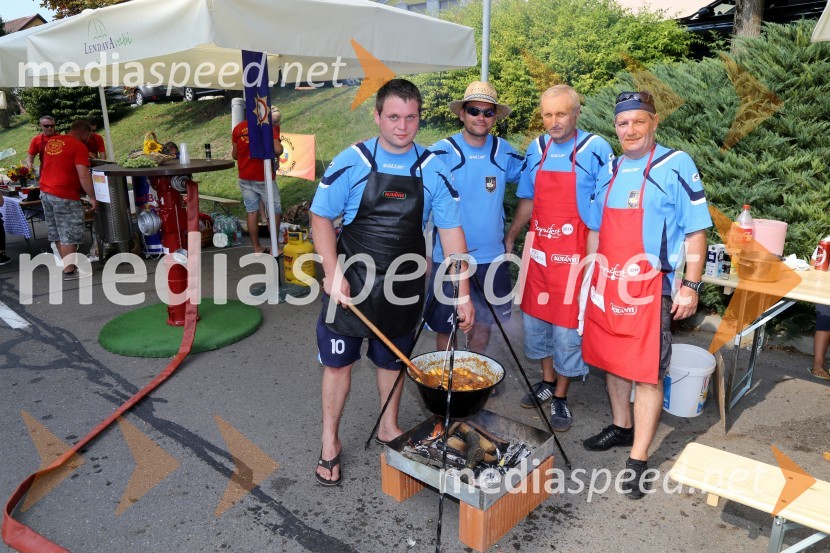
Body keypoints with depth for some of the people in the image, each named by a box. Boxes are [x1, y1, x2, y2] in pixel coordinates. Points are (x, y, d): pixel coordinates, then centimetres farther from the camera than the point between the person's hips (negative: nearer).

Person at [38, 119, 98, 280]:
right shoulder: (79, 146, -11)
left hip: (45, 192, 8)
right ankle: (69, 271, 2)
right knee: (69, 234, -1)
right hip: (64, 196, -8)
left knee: (57, 233, 14)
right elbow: (83, 175, -19)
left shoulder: (52, 141, 13)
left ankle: (68, 264, 24)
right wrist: (92, 198, -13)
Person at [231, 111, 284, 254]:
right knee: (274, 211, 8)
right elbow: (278, 150, -21)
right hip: (264, 178, -4)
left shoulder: (238, 128, 4)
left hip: (245, 178, 4)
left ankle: (257, 248, 12)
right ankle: (274, 247, 7)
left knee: (252, 212, 9)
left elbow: (234, 155, 8)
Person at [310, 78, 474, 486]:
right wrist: (333, 274, -14)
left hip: (404, 285, 2)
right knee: (339, 360, 7)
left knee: (392, 360, 17)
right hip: (352, 281, -2)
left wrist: (463, 293, -8)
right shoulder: (352, 162, -9)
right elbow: (321, 218, -4)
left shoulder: (433, 170, -4)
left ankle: (389, 427, 39)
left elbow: (451, 231, -4)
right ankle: (330, 442, 26)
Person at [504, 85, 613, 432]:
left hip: (574, 253, -5)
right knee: (535, 317, 14)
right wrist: (511, 236, 12)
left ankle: (561, 397, 18)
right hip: (538, 249, 5)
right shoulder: (536, 150, 7)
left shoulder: (596, 150, -7)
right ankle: (547, 382, 34)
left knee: (567, 324, 1)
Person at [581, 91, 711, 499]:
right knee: (612, 361, 17)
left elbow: (695, 230, -7)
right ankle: (622, 427, 38)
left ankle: (638, 459, 11)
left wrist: (691, 285, -11)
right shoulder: (610, 170, 9)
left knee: (647, 373, 0)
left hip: (649, 289, -6)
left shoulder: (676, 166, -8)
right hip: (606, 286, 6)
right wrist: (592, 276, 15)